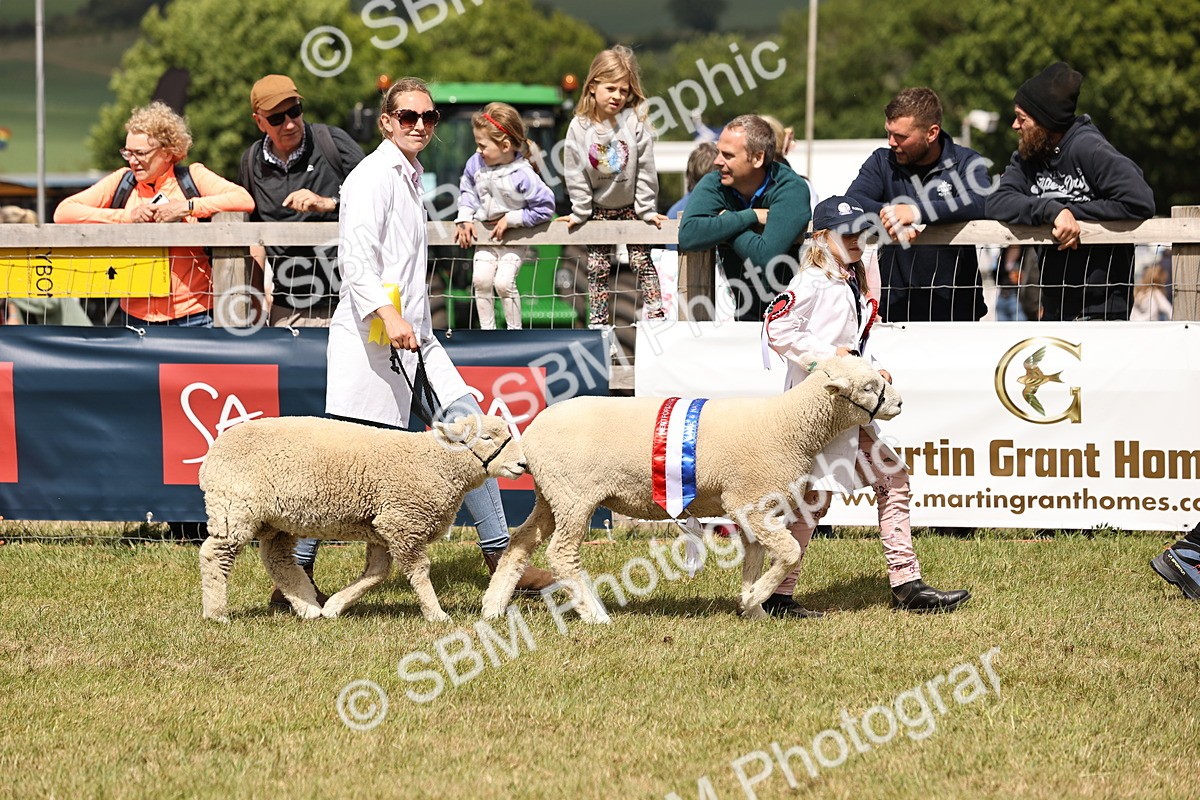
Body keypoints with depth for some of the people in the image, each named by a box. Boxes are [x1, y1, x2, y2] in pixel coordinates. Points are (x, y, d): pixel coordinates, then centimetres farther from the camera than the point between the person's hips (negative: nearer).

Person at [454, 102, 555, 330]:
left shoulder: (523, 175, -26)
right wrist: (465, 218, -1)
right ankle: (486, 329, 6)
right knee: (480, 279, -7)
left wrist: (511, 219, -18)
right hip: (486, 236, 5)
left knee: (503, 282, -15)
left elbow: (545, 208, -20)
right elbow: (467, 189, 11)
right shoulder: (476, 164, -9)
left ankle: (515, 329, 4)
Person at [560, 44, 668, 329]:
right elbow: (575, 173, -8)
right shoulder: (580, 127, -13)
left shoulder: (635, 122, -17)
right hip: (598, 207, 1)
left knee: (642, 262, -1)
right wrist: (580, 211, -8)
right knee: (597, 268, 6)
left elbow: (645, 169, -13)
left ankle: (656, 315, 3)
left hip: (631, 205, -1)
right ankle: (597, 322, 12)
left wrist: (647, 209, -11)